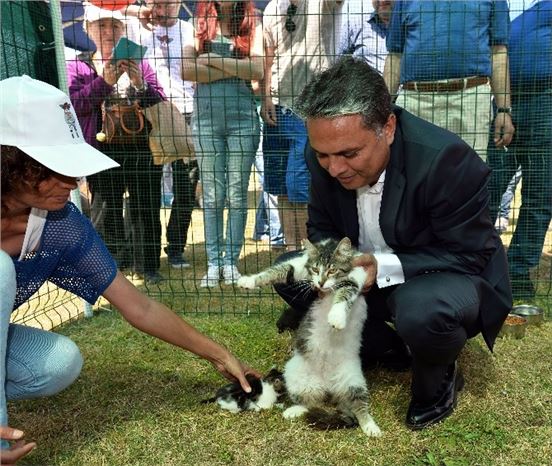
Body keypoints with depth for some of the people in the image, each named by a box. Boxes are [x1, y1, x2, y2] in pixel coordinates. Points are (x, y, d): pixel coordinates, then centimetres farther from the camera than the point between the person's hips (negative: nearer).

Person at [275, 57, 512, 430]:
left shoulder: (447, 159, -31)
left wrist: (386, 267, -34)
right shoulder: (326, 160, -15)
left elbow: (472, 255, -23)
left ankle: (438, 376, -1)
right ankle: (385, 349, 9)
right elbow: (321, 228, 0)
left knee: (423, 310, -39)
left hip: (452, 278, -5)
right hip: (368, 274, 6)